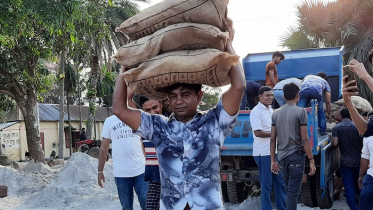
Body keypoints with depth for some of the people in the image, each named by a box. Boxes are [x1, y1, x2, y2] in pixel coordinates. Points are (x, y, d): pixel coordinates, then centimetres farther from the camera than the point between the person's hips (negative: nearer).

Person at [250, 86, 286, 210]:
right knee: (266, 184, 0)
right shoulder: (256, 111, -13)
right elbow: (257, 133, -22)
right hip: (264, 153, -9)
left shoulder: (270, 110, 14)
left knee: (280, 182, 15)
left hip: (275, 151, 9)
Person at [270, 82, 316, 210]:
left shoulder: (276, 113, 8)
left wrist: (273, 160, 12)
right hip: (296, 156, -5)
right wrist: (311, 160, -7)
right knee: (293, 191, -2)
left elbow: (273, 139, 7)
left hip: (282, 157, 5)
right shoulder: (300, 112, -6)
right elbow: (304, 139, -11)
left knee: (289, 190, 18)